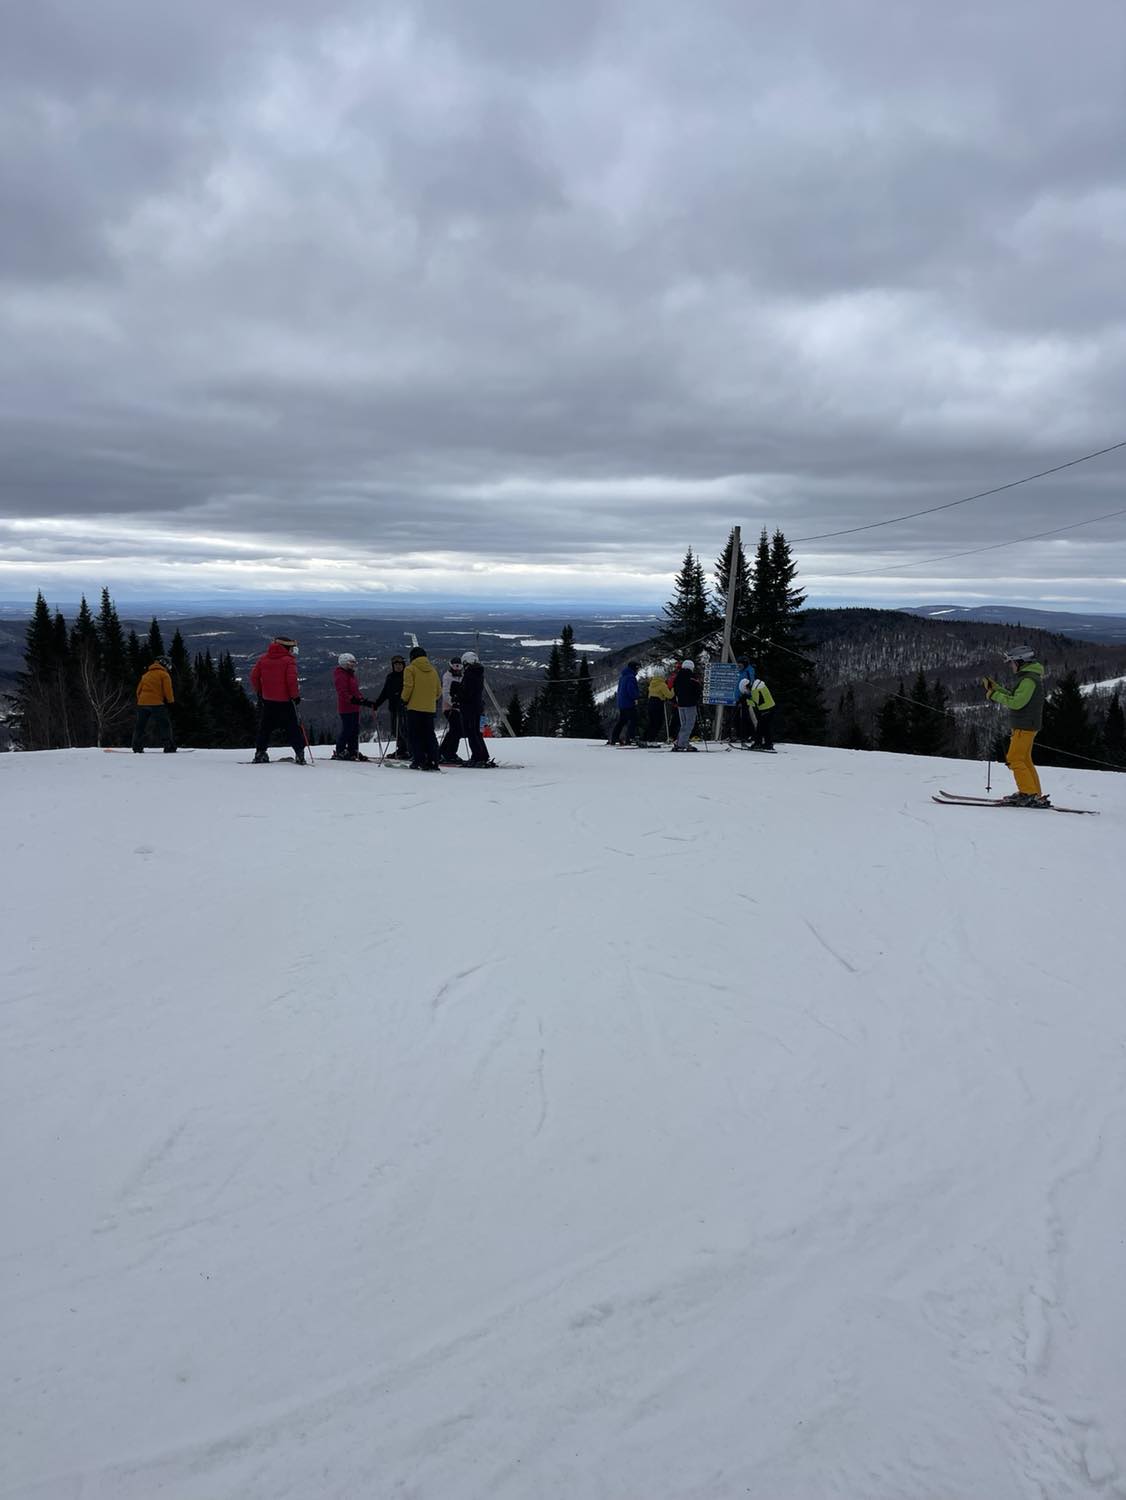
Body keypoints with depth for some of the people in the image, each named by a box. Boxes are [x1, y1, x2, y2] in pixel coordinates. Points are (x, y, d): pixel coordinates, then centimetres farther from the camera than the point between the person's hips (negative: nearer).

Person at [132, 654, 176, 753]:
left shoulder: (146, 674, 20)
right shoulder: (164, 674, 0)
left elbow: (139, 690, 19)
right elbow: (168, 691, -6)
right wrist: (171, 701, 4)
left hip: (142, 703, 6)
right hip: (157, 704, -6)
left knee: (140, 726, 12)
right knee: (165, 725, -2)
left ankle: (137, 747, 10)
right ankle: (169, 747, -8)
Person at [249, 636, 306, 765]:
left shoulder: (263, 658, 6)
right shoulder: (289, 660, -10)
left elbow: (254, 676, 6)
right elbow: (291, 680, -18)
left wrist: (259, 691, 17)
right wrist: (295, 695, -8)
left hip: (267, 700, 4)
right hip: (285, 701, -4)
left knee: (265, 727, 15)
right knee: (293, 728, 1)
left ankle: (260, 752, 14)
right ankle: (300, 753, -4)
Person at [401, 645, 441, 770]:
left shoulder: (410, 669, -3)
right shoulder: (433, 670, 12)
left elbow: (408, 687, -11)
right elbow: (439, 691, 12)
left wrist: (404, 700, 3)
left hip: (415, 708, -5)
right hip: (430, 708, 5)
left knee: (414, 736, 1)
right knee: (429, 735, 9)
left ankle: (419, 761, -8)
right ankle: (433, 762, 2)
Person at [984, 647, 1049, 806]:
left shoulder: (1029, 680, -17)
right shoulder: (1028, 677, 16)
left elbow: (1016, 702, -24)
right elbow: (1013, 697, 20)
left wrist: (994, 695, -15)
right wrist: (994, 687, 16)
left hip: (1024, 727, -10)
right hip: (1025, 726, 10)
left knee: (1014, 759, -9)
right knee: (1024, 760, 13)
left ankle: (1029, 794, -10)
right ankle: (1035, 795, 16)